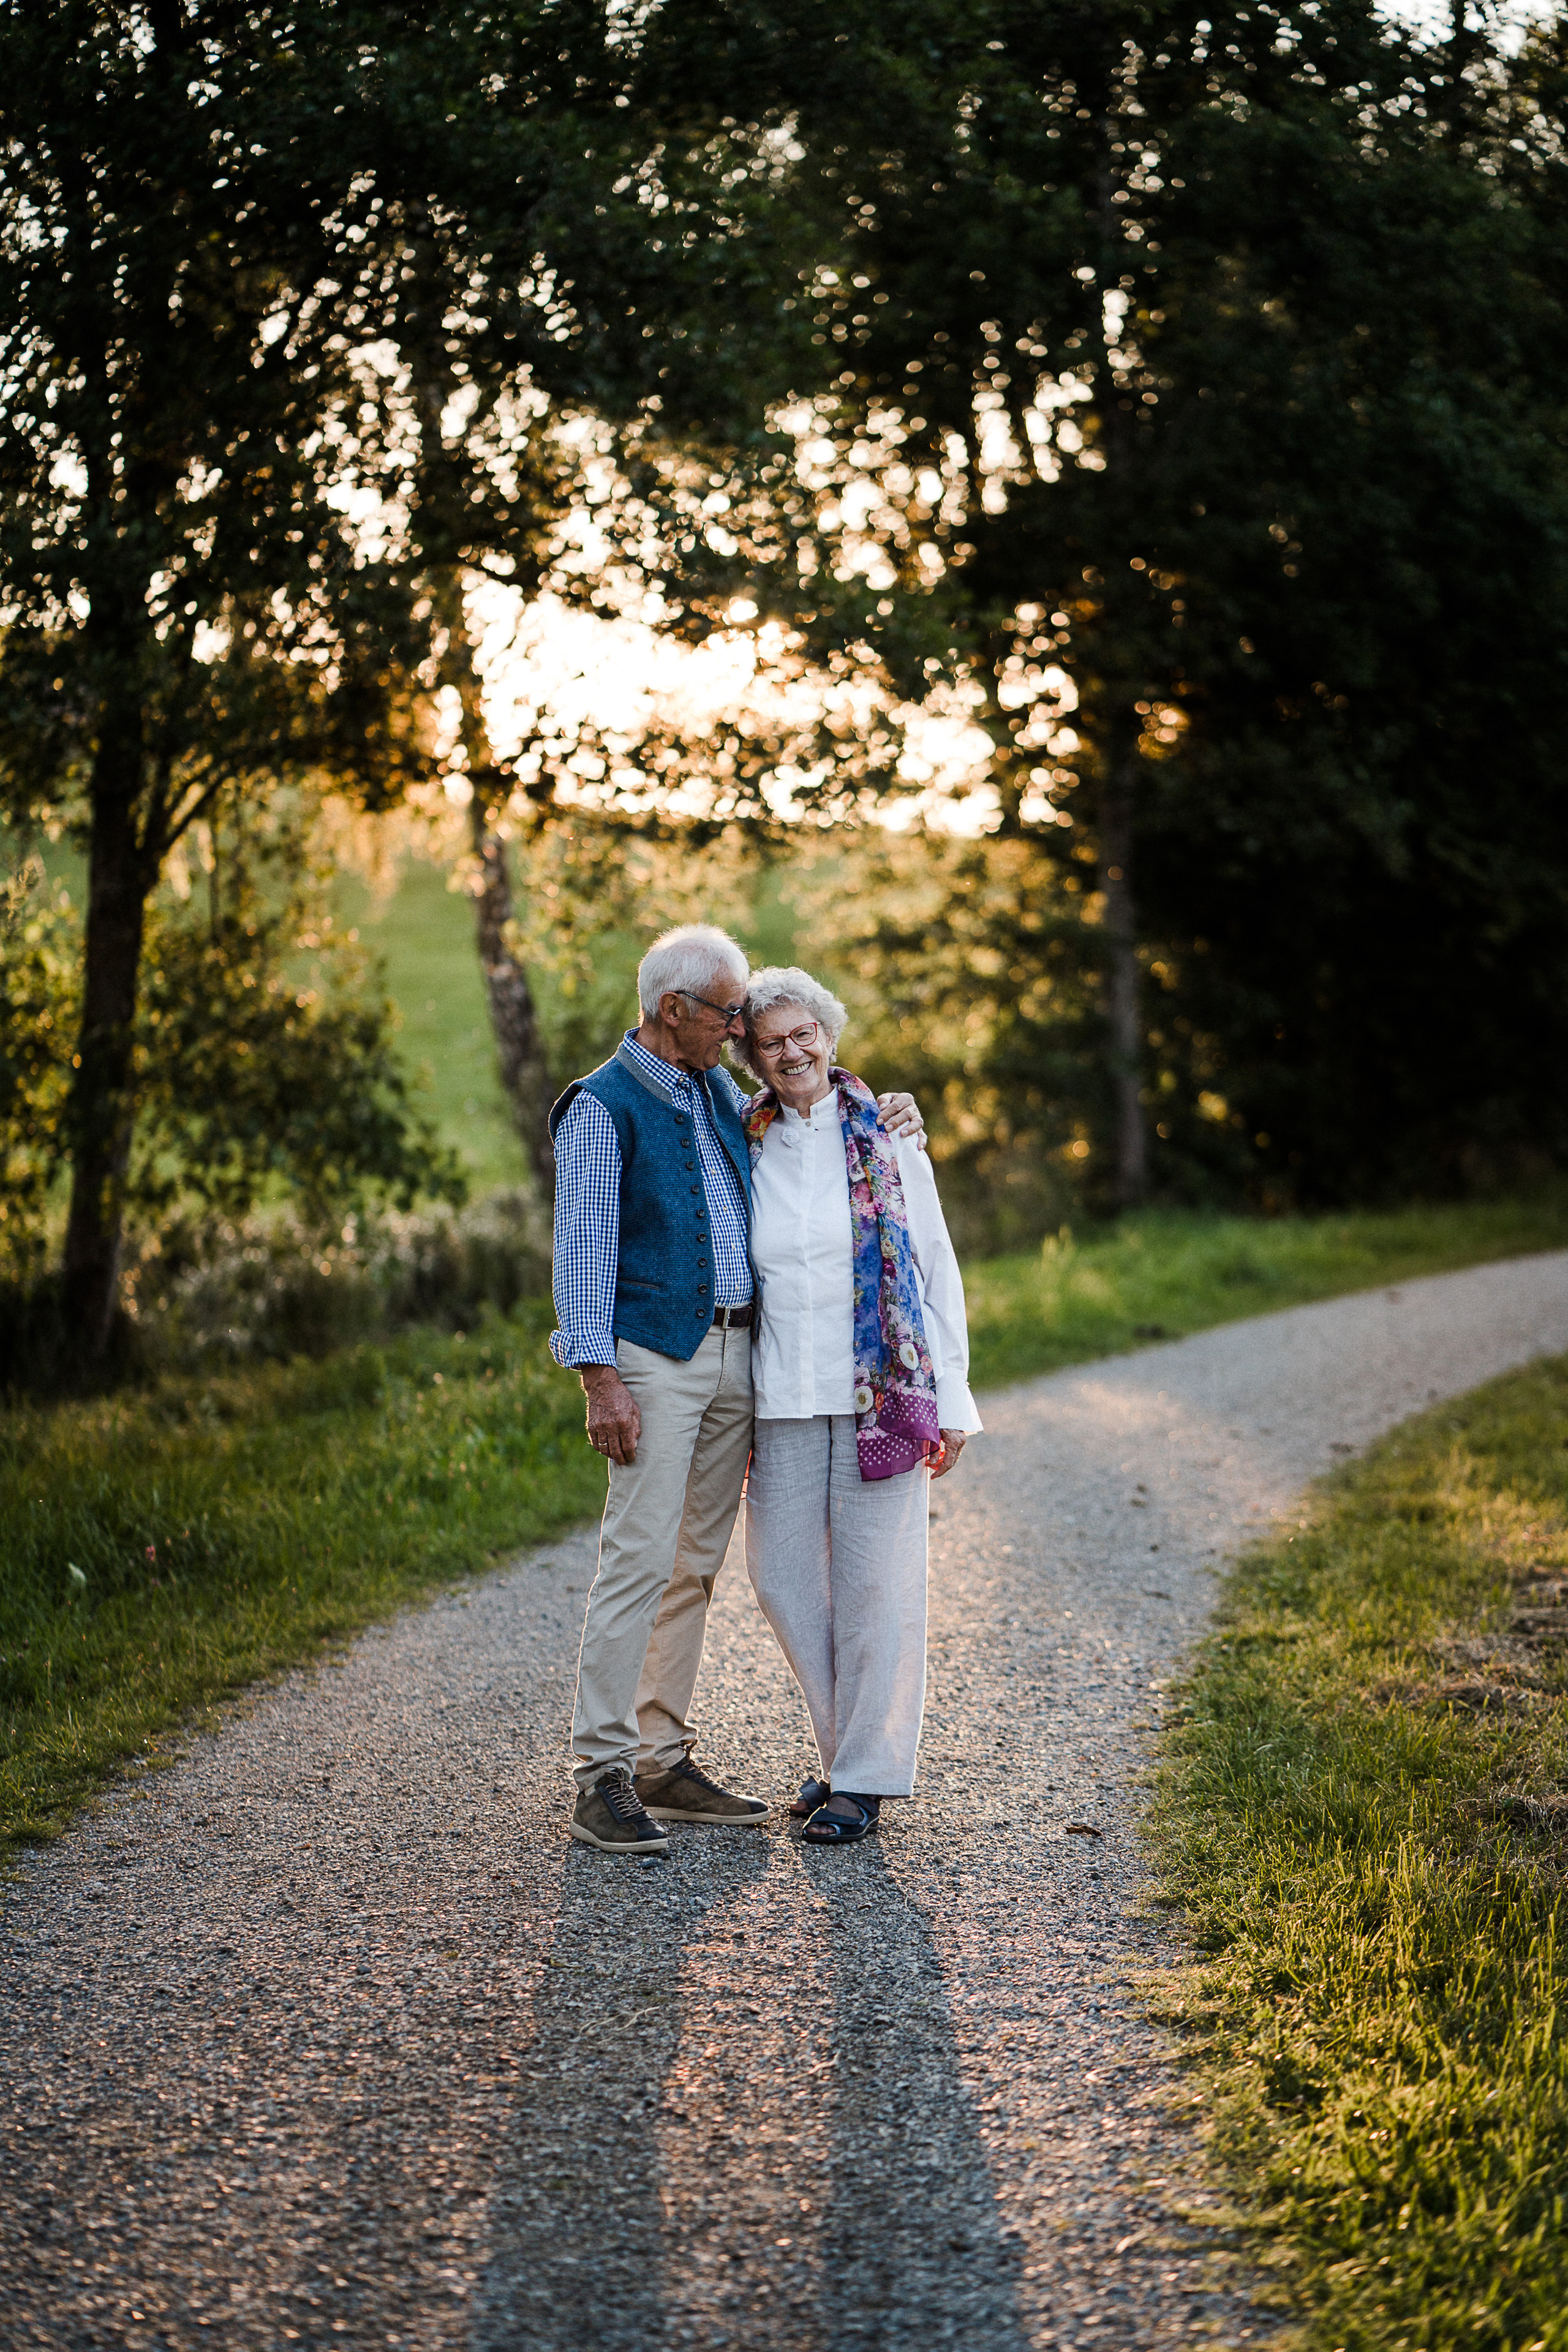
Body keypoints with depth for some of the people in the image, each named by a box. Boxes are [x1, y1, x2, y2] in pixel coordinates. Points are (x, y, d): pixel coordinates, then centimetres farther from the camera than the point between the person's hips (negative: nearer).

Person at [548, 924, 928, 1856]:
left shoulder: (723, 1095, 16)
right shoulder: (603, 1106, -6)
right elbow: (584, 1248, -11)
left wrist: (882, 1114, 17)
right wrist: (602, 1377, -19)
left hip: (733, 1354, 8)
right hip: (654, 1357, -8)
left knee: (698, 1565, 8)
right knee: (639, 1561, -11)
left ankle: (665, 1761, 14)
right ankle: (603, 1774, -9)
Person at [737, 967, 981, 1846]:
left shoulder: (887, 1142, 3)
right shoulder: (745, 1152, 7)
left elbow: (938, 1274, 4)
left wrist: (952, 1403, -1)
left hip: (880, 1393, -2)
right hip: (781, 1402, 3)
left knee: (875, 1583, -1)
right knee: (783, 1577, 3)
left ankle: (867, 1776, 10)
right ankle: (844, 1749, 22)